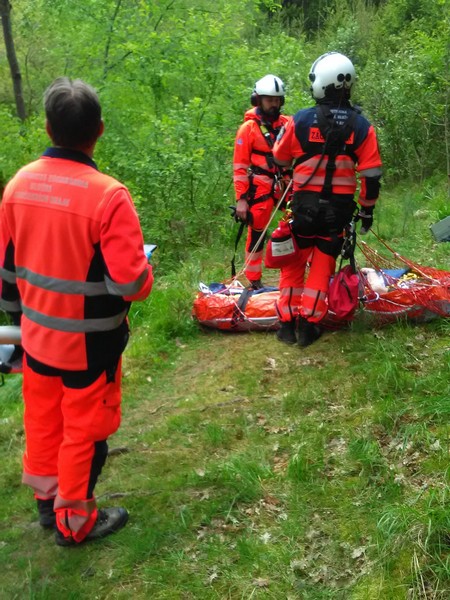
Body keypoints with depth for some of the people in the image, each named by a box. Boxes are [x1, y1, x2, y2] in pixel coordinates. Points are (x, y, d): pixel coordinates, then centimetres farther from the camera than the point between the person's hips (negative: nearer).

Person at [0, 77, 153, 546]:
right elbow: (130, 284, -25)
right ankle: (74, 520, 29)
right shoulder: (108, 195, -25)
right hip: (90, 342, -5)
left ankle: (46, 500, 42)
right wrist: (145, 269, -2)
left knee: (43, 421, 22)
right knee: (83, 429, 13)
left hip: (38, 334, 5)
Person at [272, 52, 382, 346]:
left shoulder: (300, 120, -8)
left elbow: (279, 159, 6)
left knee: (294, 262, 11)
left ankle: (288, 322, 13)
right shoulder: (362, 126, -3)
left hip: (304, 203, -1)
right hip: (340, 208, 1)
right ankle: (309, 325, 10)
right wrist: (367, 209, 9)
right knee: (323, 264, 10)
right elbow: (371, 175, -2)